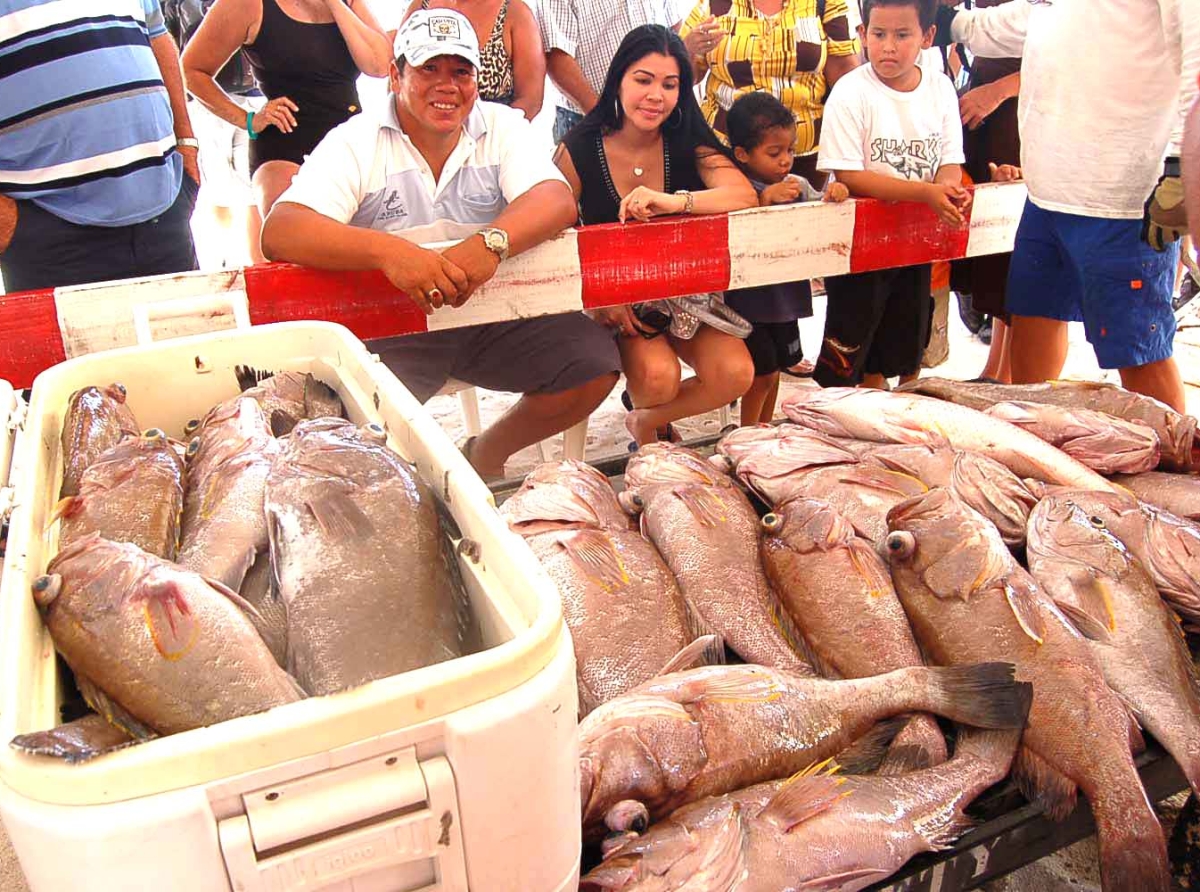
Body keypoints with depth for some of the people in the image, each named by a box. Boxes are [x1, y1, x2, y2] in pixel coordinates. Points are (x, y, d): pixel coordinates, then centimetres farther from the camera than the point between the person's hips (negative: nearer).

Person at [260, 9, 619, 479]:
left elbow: (557, 201, -13)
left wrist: (492, 242, -36)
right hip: (389, 330, -3)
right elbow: (279, 231, -18)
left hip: (496, 318, 3)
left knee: (595, 364, -16)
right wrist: (388, 251, -37)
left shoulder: (503, 127, 4)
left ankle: (486, 452, 9)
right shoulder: (356, 142, -4)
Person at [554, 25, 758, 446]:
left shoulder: (689, 143, -4)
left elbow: (744, 196, -22)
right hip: (615, 297, -2)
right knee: (658, 376, -28)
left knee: (734, 373, -20)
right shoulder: (578, 150, -8)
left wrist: (675, 201, -40)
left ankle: (647, 419, 9)